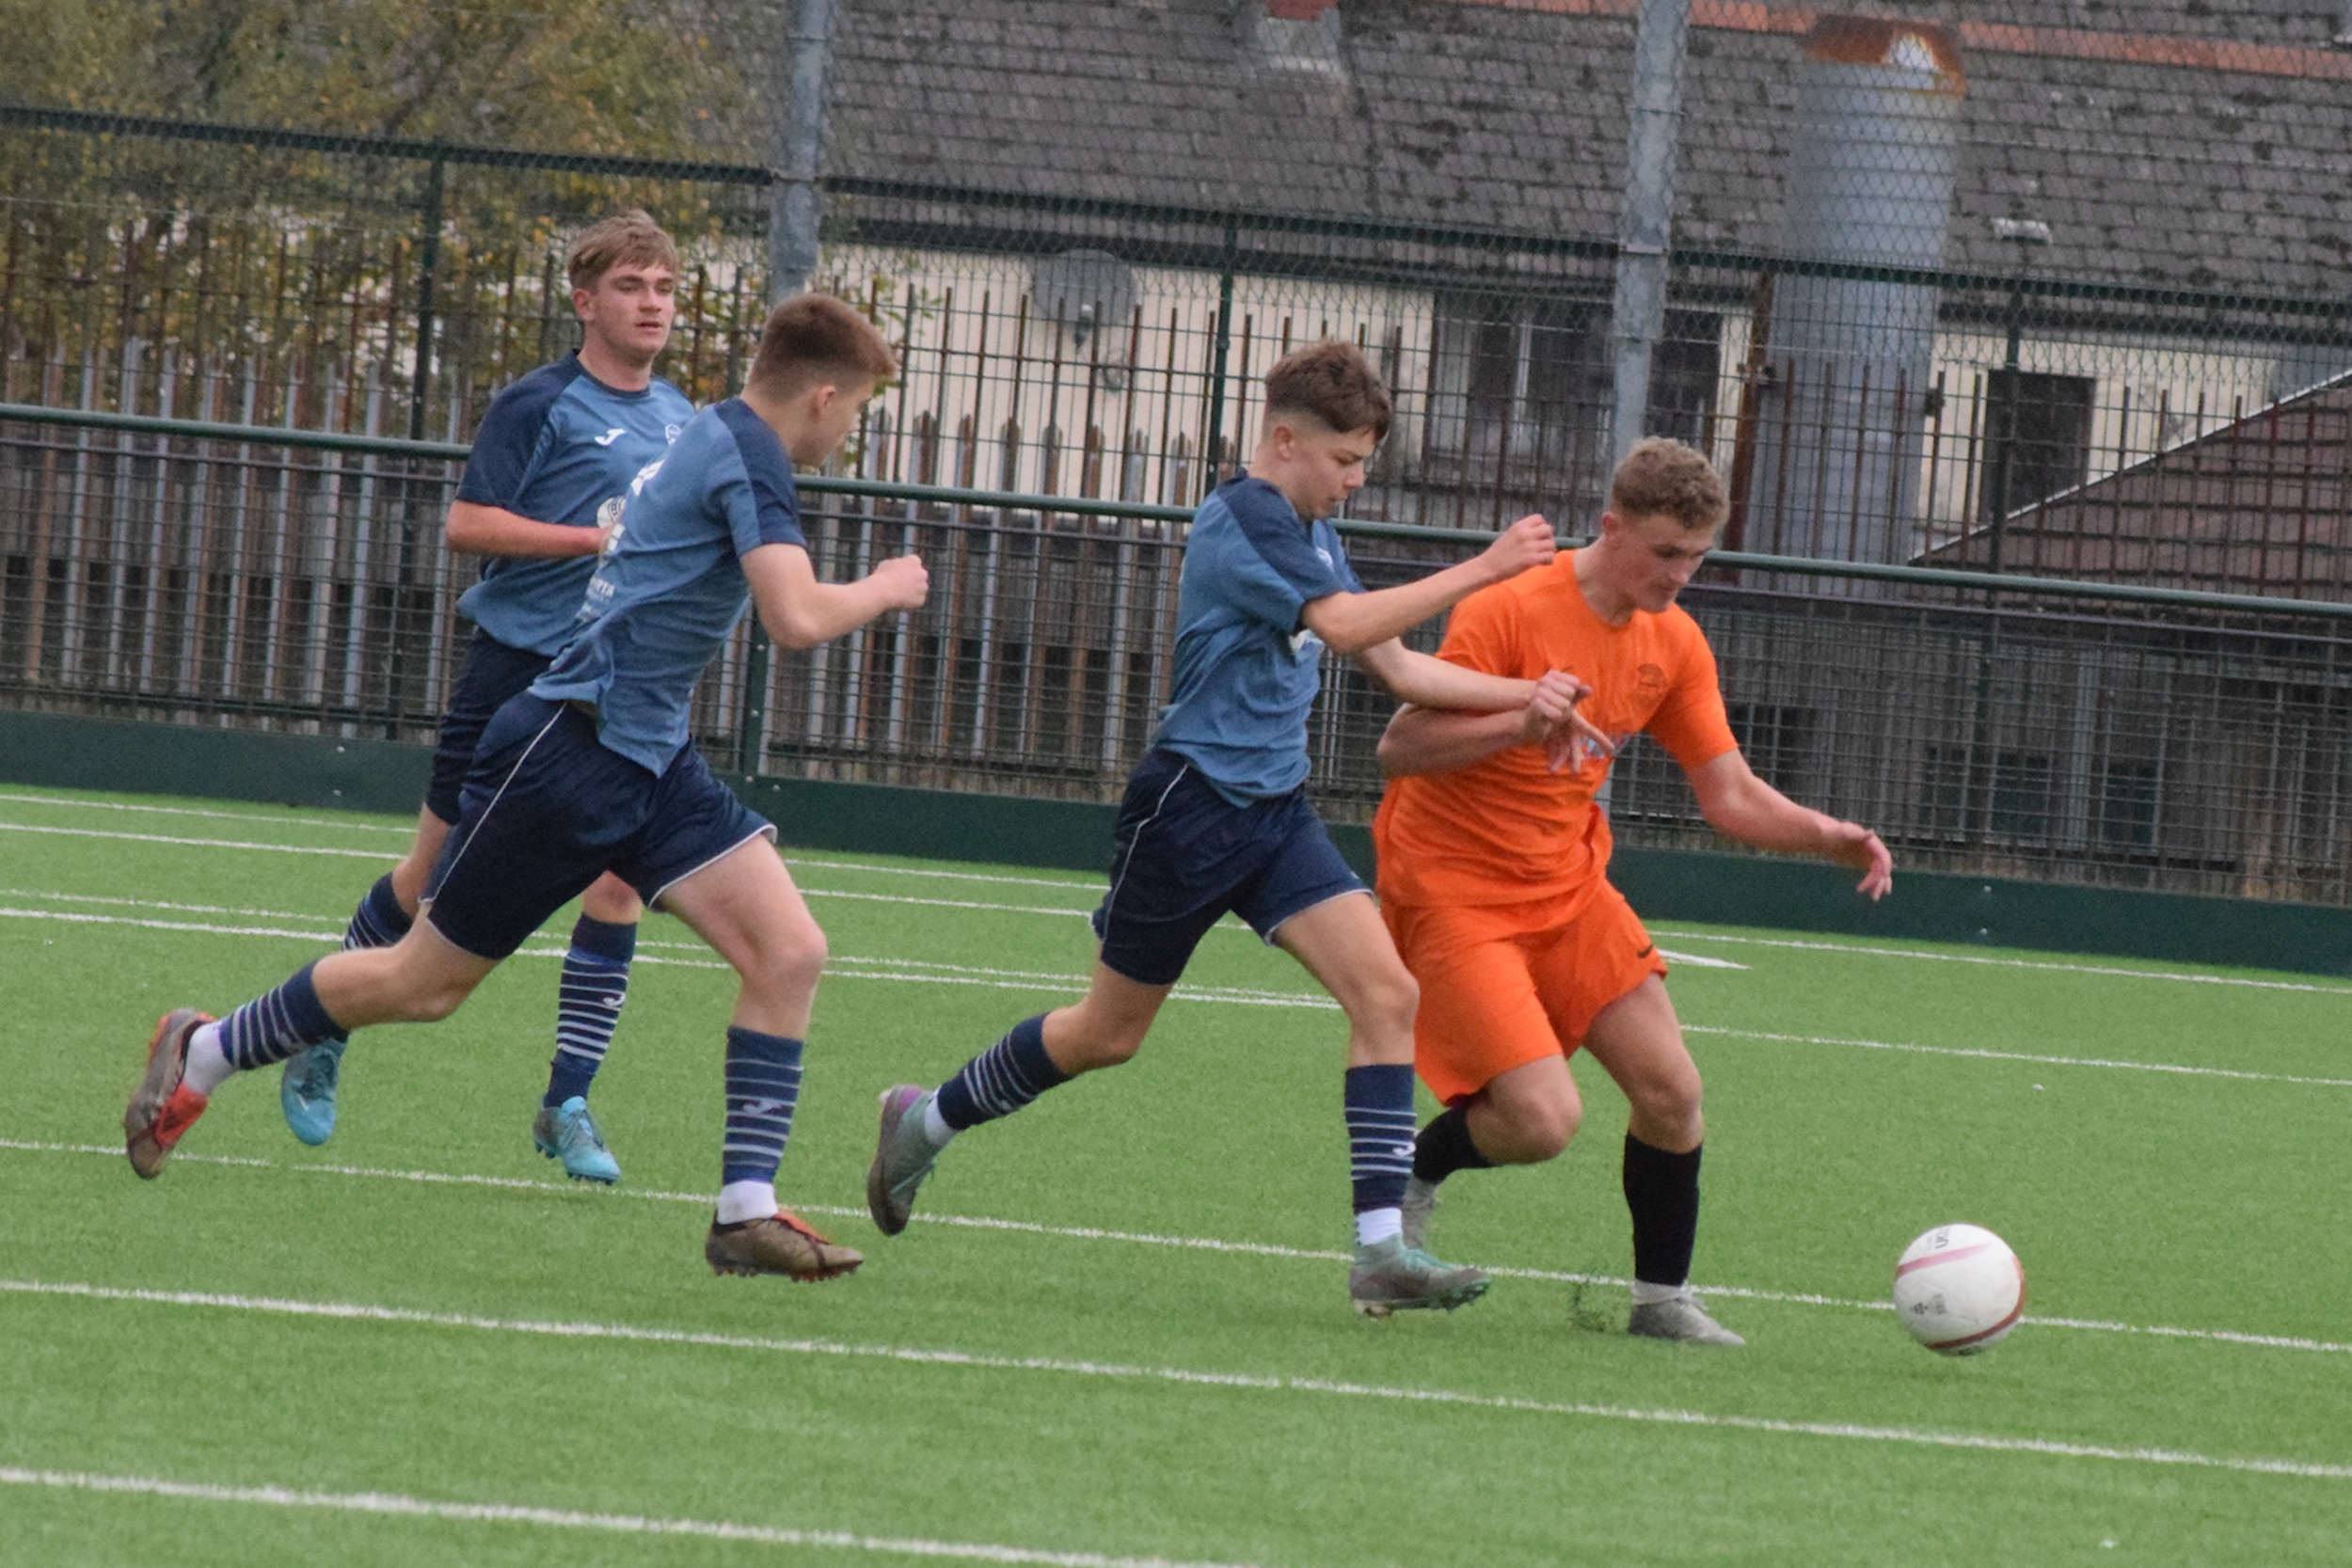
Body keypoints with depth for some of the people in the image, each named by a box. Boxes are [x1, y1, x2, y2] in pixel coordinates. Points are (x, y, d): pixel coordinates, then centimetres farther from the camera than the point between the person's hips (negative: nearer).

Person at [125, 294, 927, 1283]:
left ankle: (746, 1211, -8)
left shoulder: (711, 438, 13)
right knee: (426, 982, 5)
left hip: (650, 758, 9)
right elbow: (797, 619, -26)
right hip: (571, 750, -9)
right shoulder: (748, 455, -16)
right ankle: (201, 1056, 26)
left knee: (789, 949, -8)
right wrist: (883, 590, -11)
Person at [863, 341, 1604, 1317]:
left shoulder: (1310, 535, 13)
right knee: (1108, 1033, 6)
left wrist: (1523, 697, 4)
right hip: (1192, 806, -8)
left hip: (1274, 813, 8)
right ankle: (927, 1120, 32)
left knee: (1386, 992, -12)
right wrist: (1479, 571, -27)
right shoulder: (1242, 520, -15)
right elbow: (1345, 625, -28)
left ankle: (1380, 1250, -16)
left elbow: (1396, 667, 15)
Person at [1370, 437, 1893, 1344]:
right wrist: (1521, 724, -36)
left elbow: (1731, 797, 6)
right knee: (1544, 1119, -18)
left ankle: (1663, 1298, 14)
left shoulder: (1673, 644, 3)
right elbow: (1398, 750, -21)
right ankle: (1413, 1170, 12)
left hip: (1569, 890, 7)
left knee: (1671, 1091, -3)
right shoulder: (1511, 613, -18)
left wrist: (1826, 837, -12)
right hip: (1453, 892, -7)